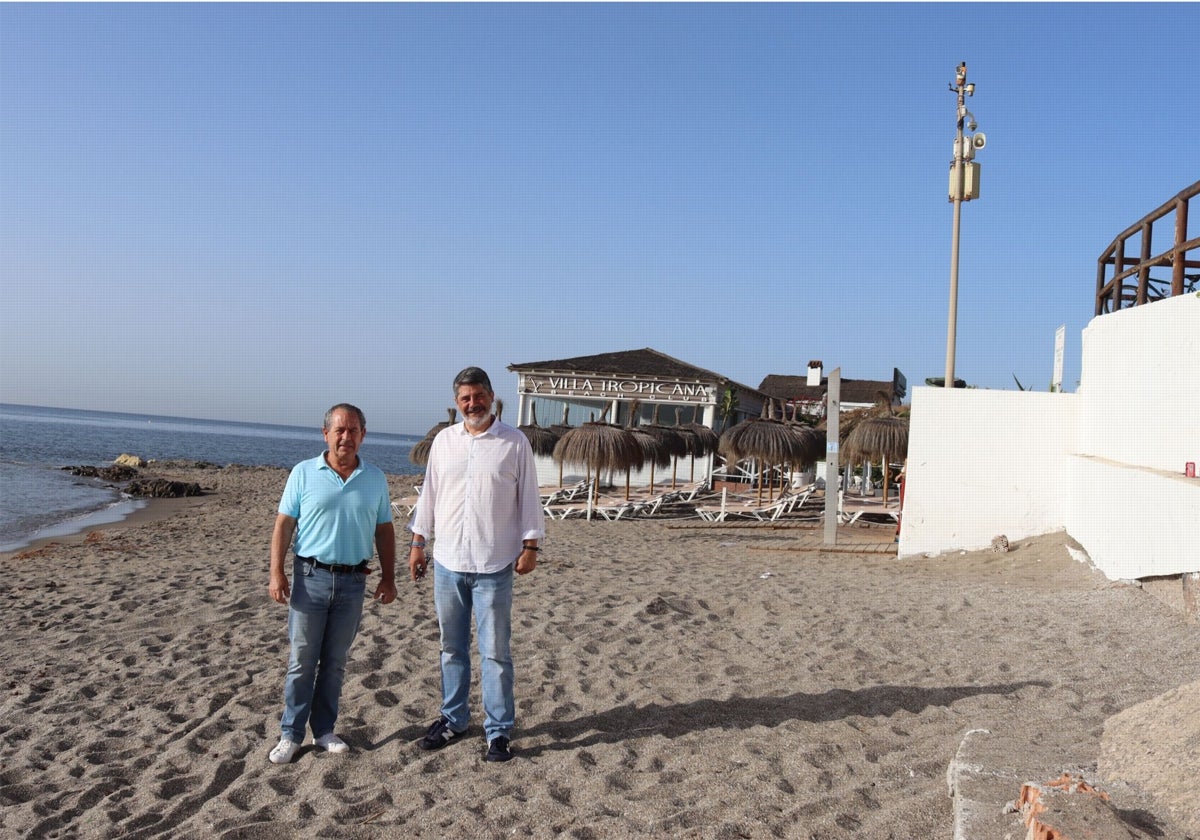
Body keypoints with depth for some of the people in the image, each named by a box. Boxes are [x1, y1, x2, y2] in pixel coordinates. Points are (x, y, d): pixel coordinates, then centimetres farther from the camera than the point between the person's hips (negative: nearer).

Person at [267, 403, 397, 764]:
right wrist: (276, 573, -10)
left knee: (335, 662, 11)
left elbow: (384, 530, 10)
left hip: (353, 581, 2)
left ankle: (324, 730, 23)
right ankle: (290, 734, 14)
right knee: (302, 661, 4)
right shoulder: (304, 473, -2)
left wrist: (388, 578, 6)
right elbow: (284, 524, -3)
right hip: (310, 576, -2)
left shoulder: (375, 478, 5)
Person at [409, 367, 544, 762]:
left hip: (494, 566, -4)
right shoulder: (444, 440, 7)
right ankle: (453, 719, 28)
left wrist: (530, 545, -6)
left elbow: (528, 497, -1)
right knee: (452, 648, 14)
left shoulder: (514, 442, -3)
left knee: (495, 652, 2)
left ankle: (499, 731, 11)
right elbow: (430, 494, 12)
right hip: (448, 562, 4)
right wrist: (417, 543, 9)